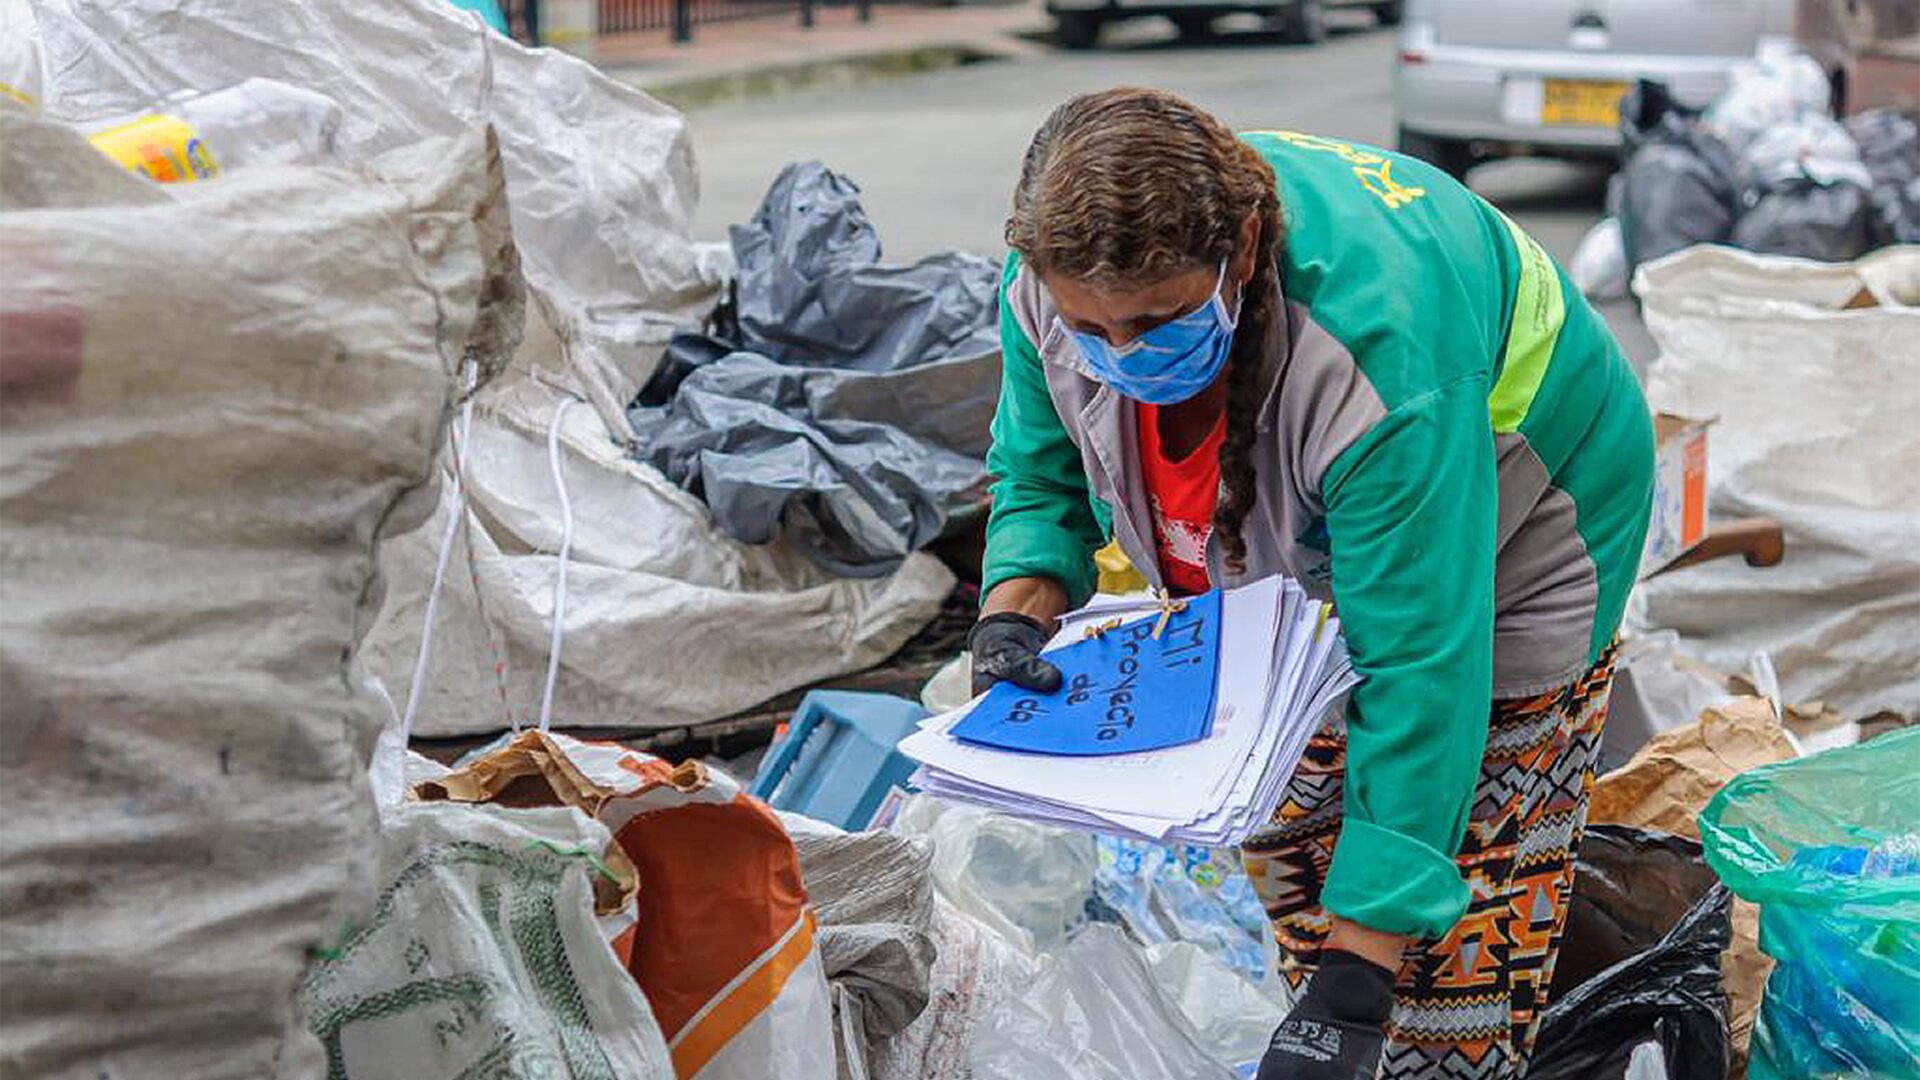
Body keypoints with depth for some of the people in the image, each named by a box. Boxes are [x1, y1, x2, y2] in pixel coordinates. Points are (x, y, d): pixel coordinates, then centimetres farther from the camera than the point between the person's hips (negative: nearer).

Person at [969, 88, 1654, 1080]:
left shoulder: (1385, 349, -46)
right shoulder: (1056, 289, -27)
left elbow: (1419, 672, -44)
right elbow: (1039, 474, -5)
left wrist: (1352, 986, -45)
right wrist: (1017, 608, -29)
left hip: (1508, 531, -5)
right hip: (1303, 538, 6)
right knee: (1282, 813, 13)